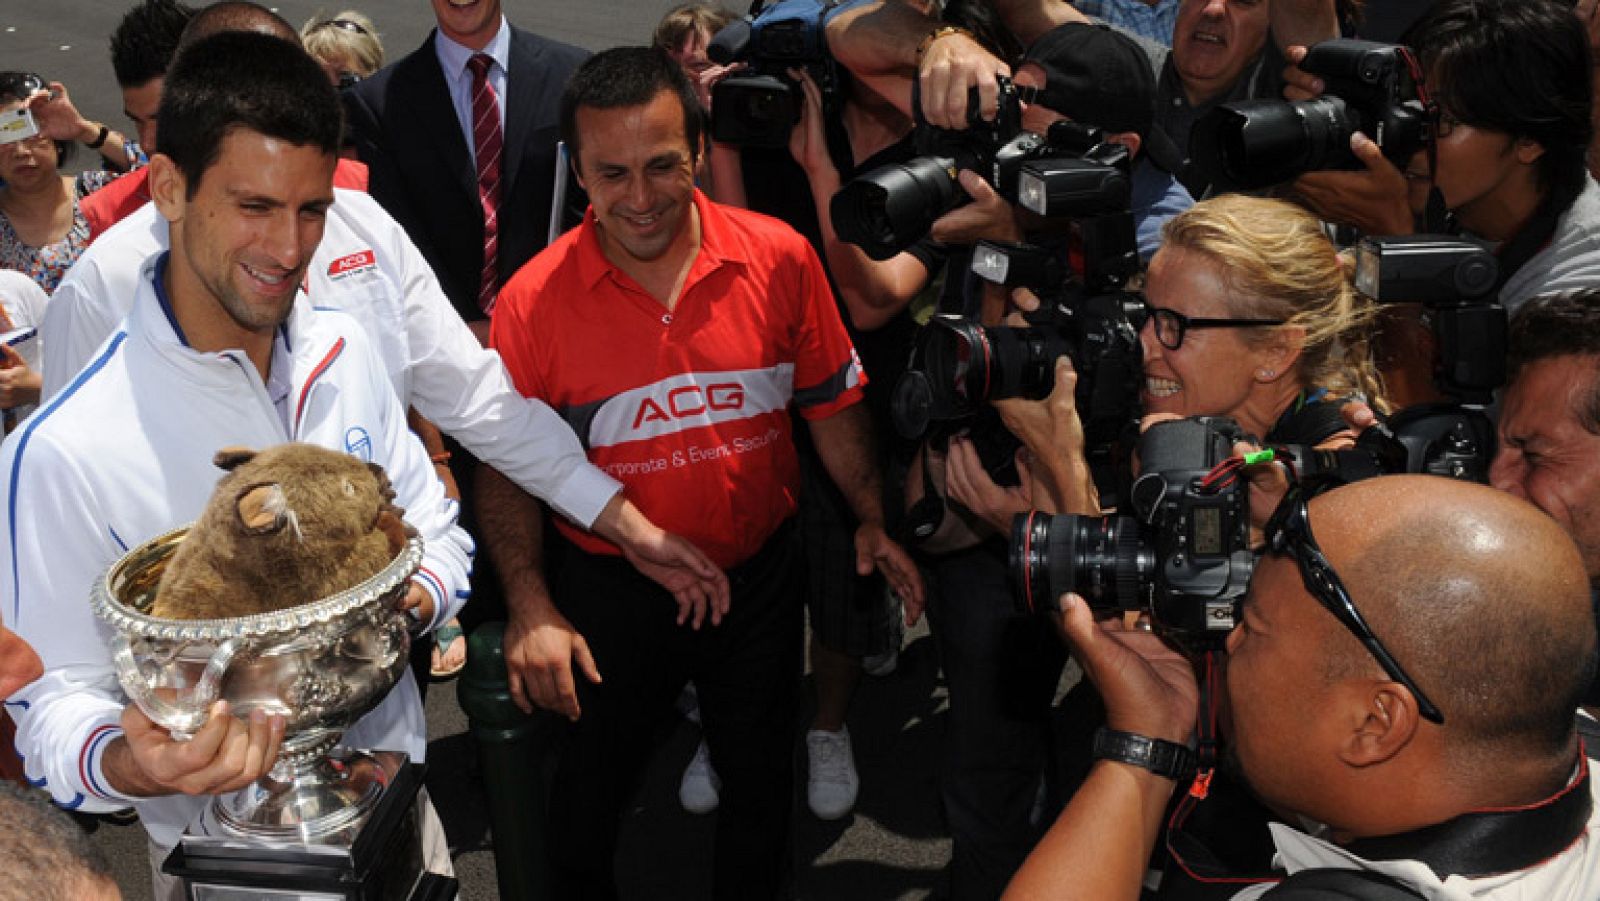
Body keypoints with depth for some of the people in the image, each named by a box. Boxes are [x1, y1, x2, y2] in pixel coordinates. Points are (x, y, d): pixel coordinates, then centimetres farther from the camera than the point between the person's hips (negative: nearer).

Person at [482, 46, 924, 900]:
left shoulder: (779, 258, -12)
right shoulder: (533, 300, -15)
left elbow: (829, 403, 1)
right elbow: (507, 468, -7)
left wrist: (871, 518, -1)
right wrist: (530, 607, -16)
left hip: (759, 577, 1)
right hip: (610, 594, -1)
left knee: (759, 776, 21)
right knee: (593, 782, 20)